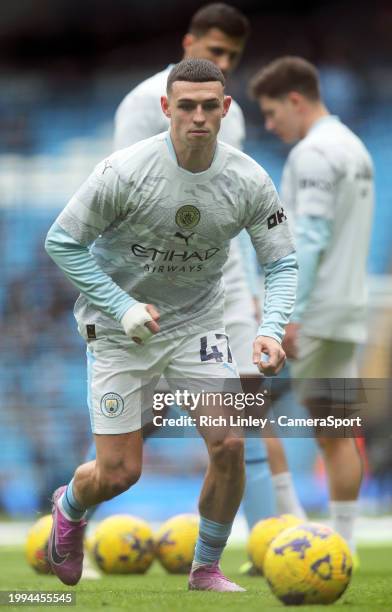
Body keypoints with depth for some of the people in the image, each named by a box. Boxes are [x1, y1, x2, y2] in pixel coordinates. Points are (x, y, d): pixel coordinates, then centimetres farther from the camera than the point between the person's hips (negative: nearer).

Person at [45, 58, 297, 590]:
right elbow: (63, 242, -13)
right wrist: (123, 307, -21)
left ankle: (206, 570, 10)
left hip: (197, 324, 3)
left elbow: (282, 263, -4)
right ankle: (69, 508, 35)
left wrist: (271, 330, -22)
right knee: (119, 473, -3)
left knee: (229, 445, -12)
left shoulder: (249, 181, -13)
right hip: (119, 327, -3)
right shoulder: (126, 171, -22)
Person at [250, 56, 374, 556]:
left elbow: (310, 237, -19)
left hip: (312, 312, -9)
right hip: (347, 311, 9)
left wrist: (288, 313, -22)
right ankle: (342, 544, 6)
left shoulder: (314, 153, -11)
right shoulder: (355, 149, 18)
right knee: (334, 430, 8)